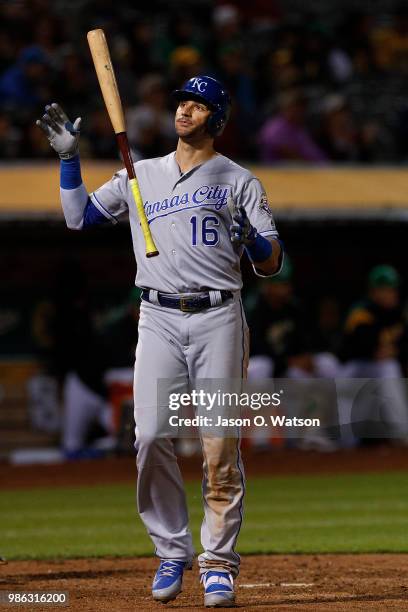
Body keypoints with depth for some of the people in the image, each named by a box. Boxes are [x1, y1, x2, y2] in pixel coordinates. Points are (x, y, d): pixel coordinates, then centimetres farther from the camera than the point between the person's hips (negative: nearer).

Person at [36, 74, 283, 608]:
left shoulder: (239, 181, 9)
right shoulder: (141, 175, 18)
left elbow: (271, 265, 3)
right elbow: (79, 216, 18)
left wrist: (250, 238, -19)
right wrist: (69, 157, 9)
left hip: (218, 318, -2)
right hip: (158, 318, 2)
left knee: (220, 445, -6)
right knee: (152, 437, -8)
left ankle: (219, 562, 2)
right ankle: (172, 553, 5)